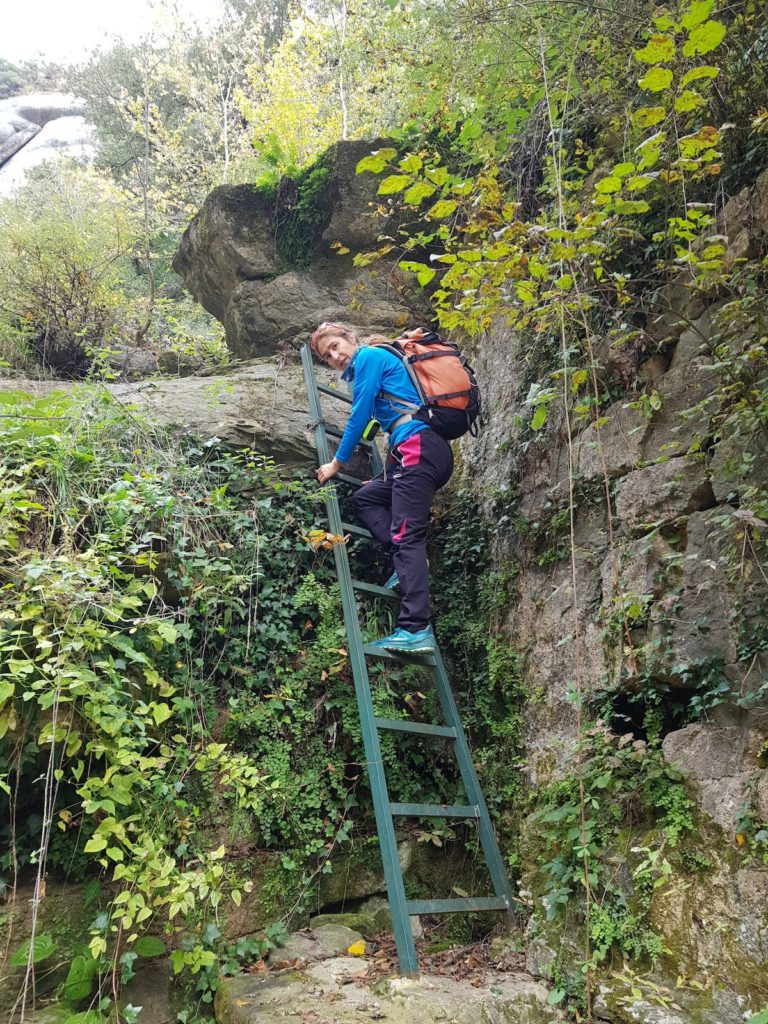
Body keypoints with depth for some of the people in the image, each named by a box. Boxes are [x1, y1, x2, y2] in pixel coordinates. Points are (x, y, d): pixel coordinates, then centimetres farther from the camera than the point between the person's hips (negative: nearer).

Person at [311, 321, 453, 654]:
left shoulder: (369, 356, 2)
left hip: (419, 446, -10)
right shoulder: (373, 365, 29)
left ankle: (416, 631, -22)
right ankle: (409, 562, -1)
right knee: (365, 499, 18)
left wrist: (336, 463, 8)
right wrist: (386, 476, 30)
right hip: (429, 451, 10)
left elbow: (359, 416, -2)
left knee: (406, 536, -16)